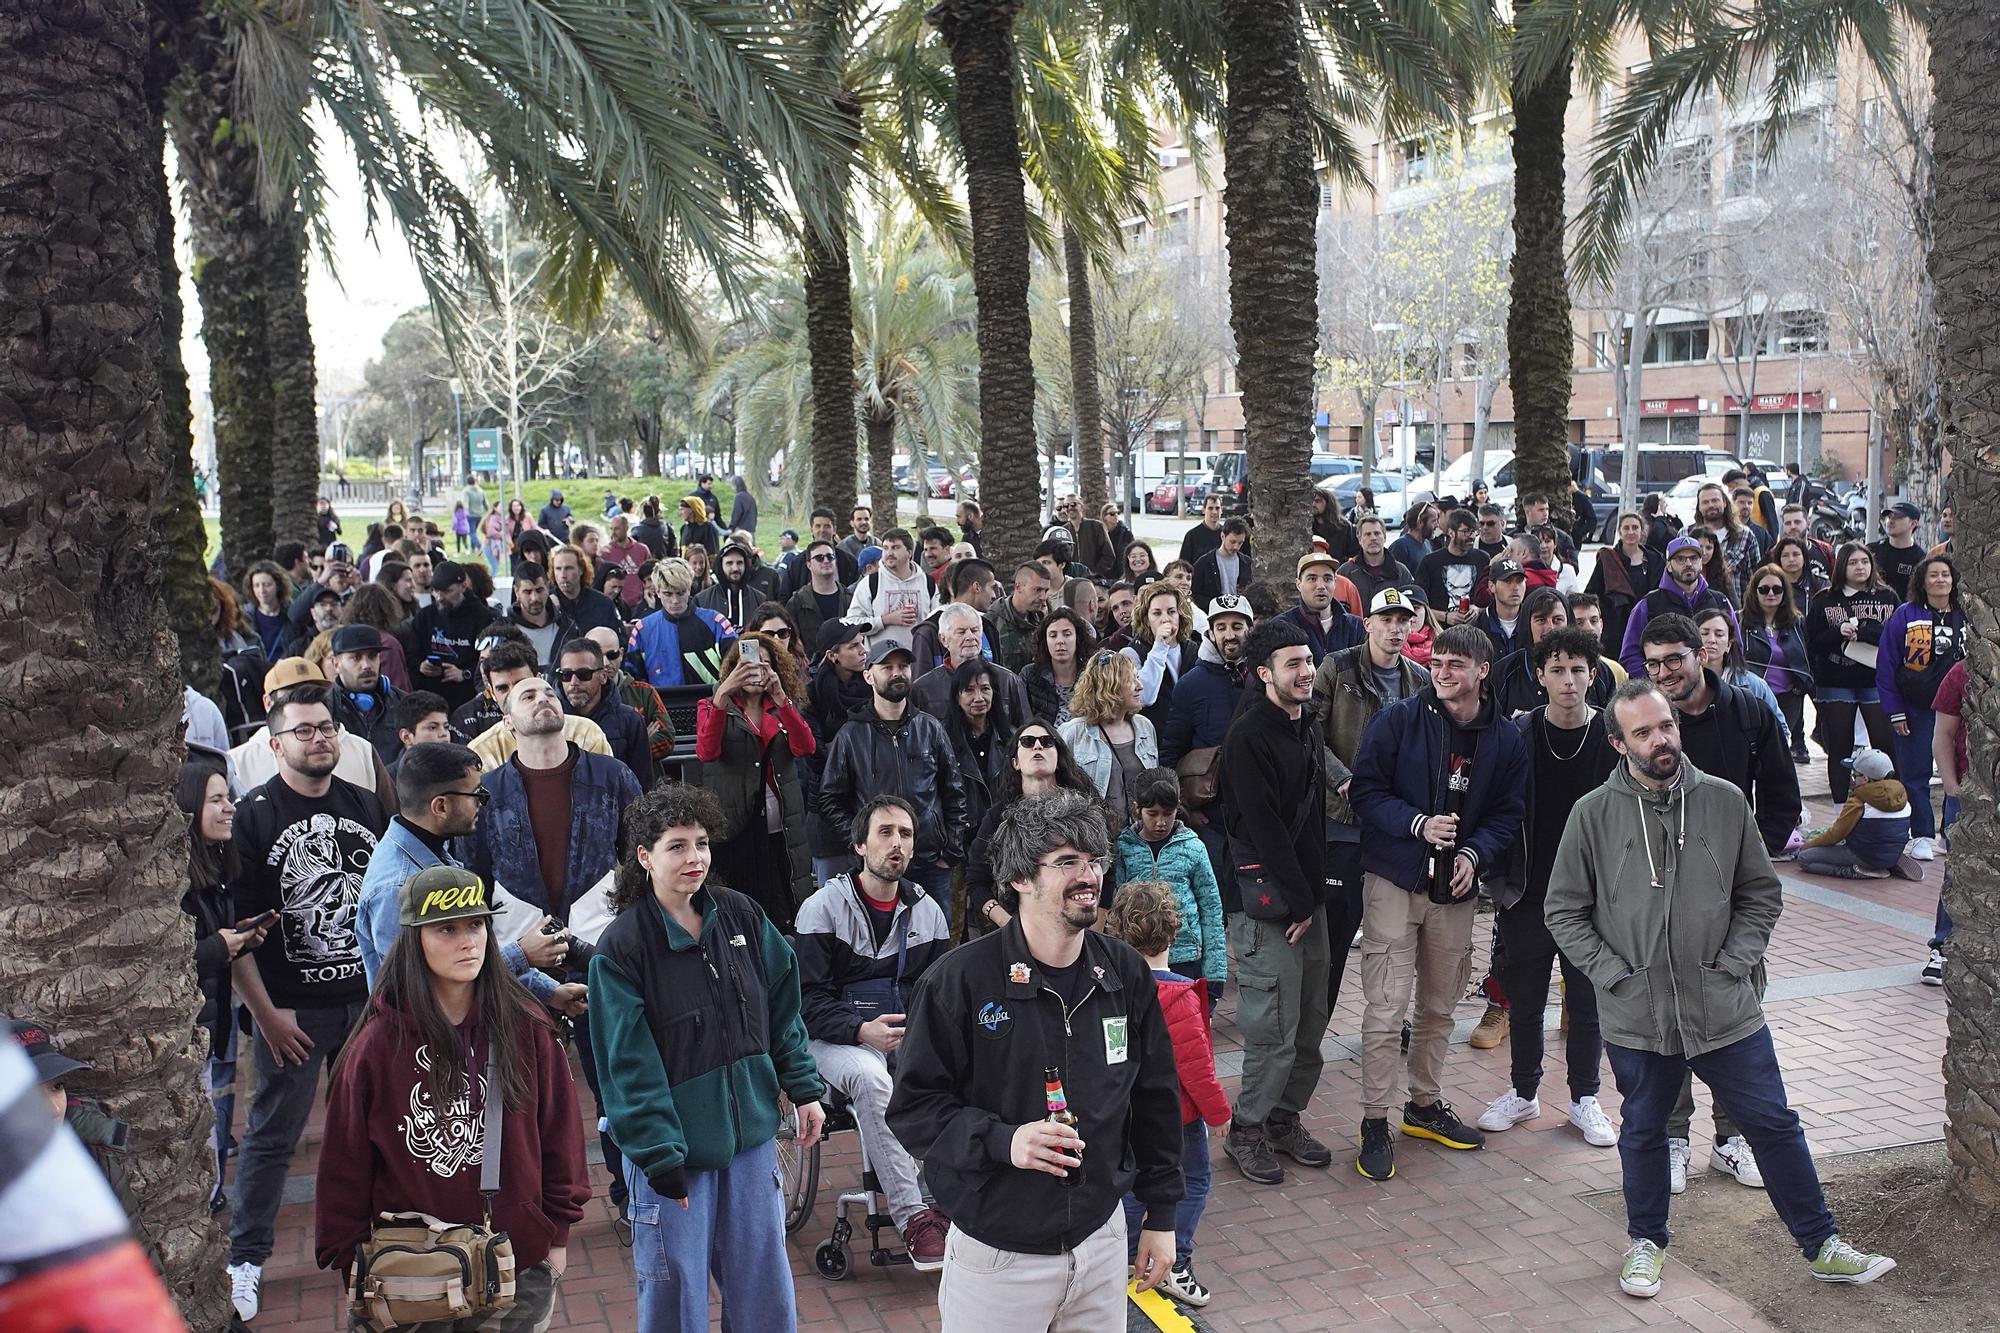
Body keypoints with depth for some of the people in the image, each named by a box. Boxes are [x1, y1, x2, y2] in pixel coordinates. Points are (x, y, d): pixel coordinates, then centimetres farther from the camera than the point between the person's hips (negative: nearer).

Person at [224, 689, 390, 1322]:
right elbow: (233, 924, -9)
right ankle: (246, 1258, 20)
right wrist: (265, 1013, -12)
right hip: (292, 1007, -3)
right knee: (272, 1133, 5)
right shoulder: (253, 817, -8)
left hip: (369, 998, 4)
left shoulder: (368, 807, 4)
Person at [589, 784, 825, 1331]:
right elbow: (629, 1066, -13)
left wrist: (805, 1090, 5)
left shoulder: (740, 916, 1)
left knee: (765, 1285, 14)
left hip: (751, 1135, 4)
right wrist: (659, 1156, -16)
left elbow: (782, 1009, 9)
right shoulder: (621, 947, -13)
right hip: (672, 1148, -4)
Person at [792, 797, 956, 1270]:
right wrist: (862, 1030, -24)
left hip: (911, 1035, 3)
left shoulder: (927, 911, 10)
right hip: (838, 1037, -3)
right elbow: (808, 1000, -7)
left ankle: (940, 1202, -22)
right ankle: (912, 1217, -32)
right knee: (871, 1078, -36)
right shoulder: (823, 908, -2)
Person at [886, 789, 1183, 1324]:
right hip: (996, 1253, -4)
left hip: (1102, 1236, 4)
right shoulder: (960, 979, -15)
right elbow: (912, 1105, -11)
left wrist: (1161, 1216, 12)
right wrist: (1001, 1140, -26)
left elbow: (1156, 1099, 9)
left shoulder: (1126, 973, 0)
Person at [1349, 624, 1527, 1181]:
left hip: (1456, 885, 4)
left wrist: (1475, 852, -12)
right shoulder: (1399, 720, -7)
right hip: (1394, 879, -4)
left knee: (1439, 1007, 16)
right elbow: (1366, 790, -8)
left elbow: (1506, 816, 7)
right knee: (1387, 1008, -7)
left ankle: (1425, 1105, 32)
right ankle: (1374, 1123, 4)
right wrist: (1419, 824, -22)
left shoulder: (1506, 739, 4)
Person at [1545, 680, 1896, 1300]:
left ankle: (1822, 1246, 27)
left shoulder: (1724, 801, -2)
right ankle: (1647, 1242, 36)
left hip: (1725, 1009, 1)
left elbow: (1762, 894, 8)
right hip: (1636, 1015, -1)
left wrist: (1732, 964, -3)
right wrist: (1614, 973, -7)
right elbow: (1564, 911, 0)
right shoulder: (1593, 814, -7)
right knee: (1643, 1132, 16)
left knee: (1775, 1124, 10)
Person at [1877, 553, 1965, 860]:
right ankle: (1922, 837, 12)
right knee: (1915, 775, 2)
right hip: (1915, 709, -2)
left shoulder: (1966, 617, 5)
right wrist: (1895, 712, -6)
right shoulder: (1905, 615, -4)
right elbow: (1886, 666, -3)